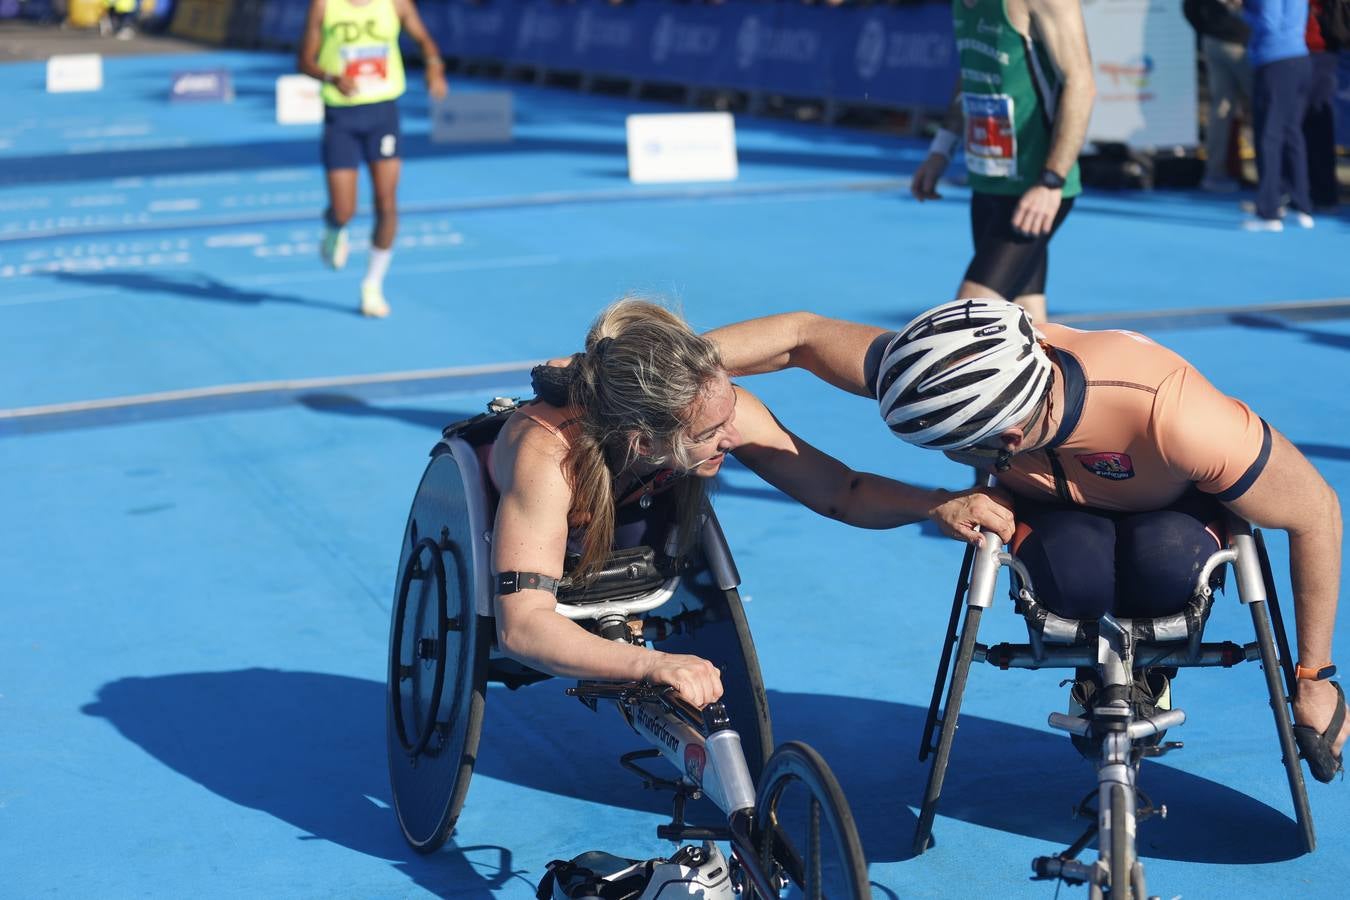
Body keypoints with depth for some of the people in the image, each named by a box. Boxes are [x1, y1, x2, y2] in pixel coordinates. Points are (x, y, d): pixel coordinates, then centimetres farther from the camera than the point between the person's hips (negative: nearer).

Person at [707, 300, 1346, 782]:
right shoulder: (958, 374, -37)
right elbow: (802, 336, -24)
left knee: (1165, 566, -36)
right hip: (1052, 496, 2)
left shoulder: (1179, 422, -44)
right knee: (1072, 574, -32)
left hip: (1170, 501, -2)